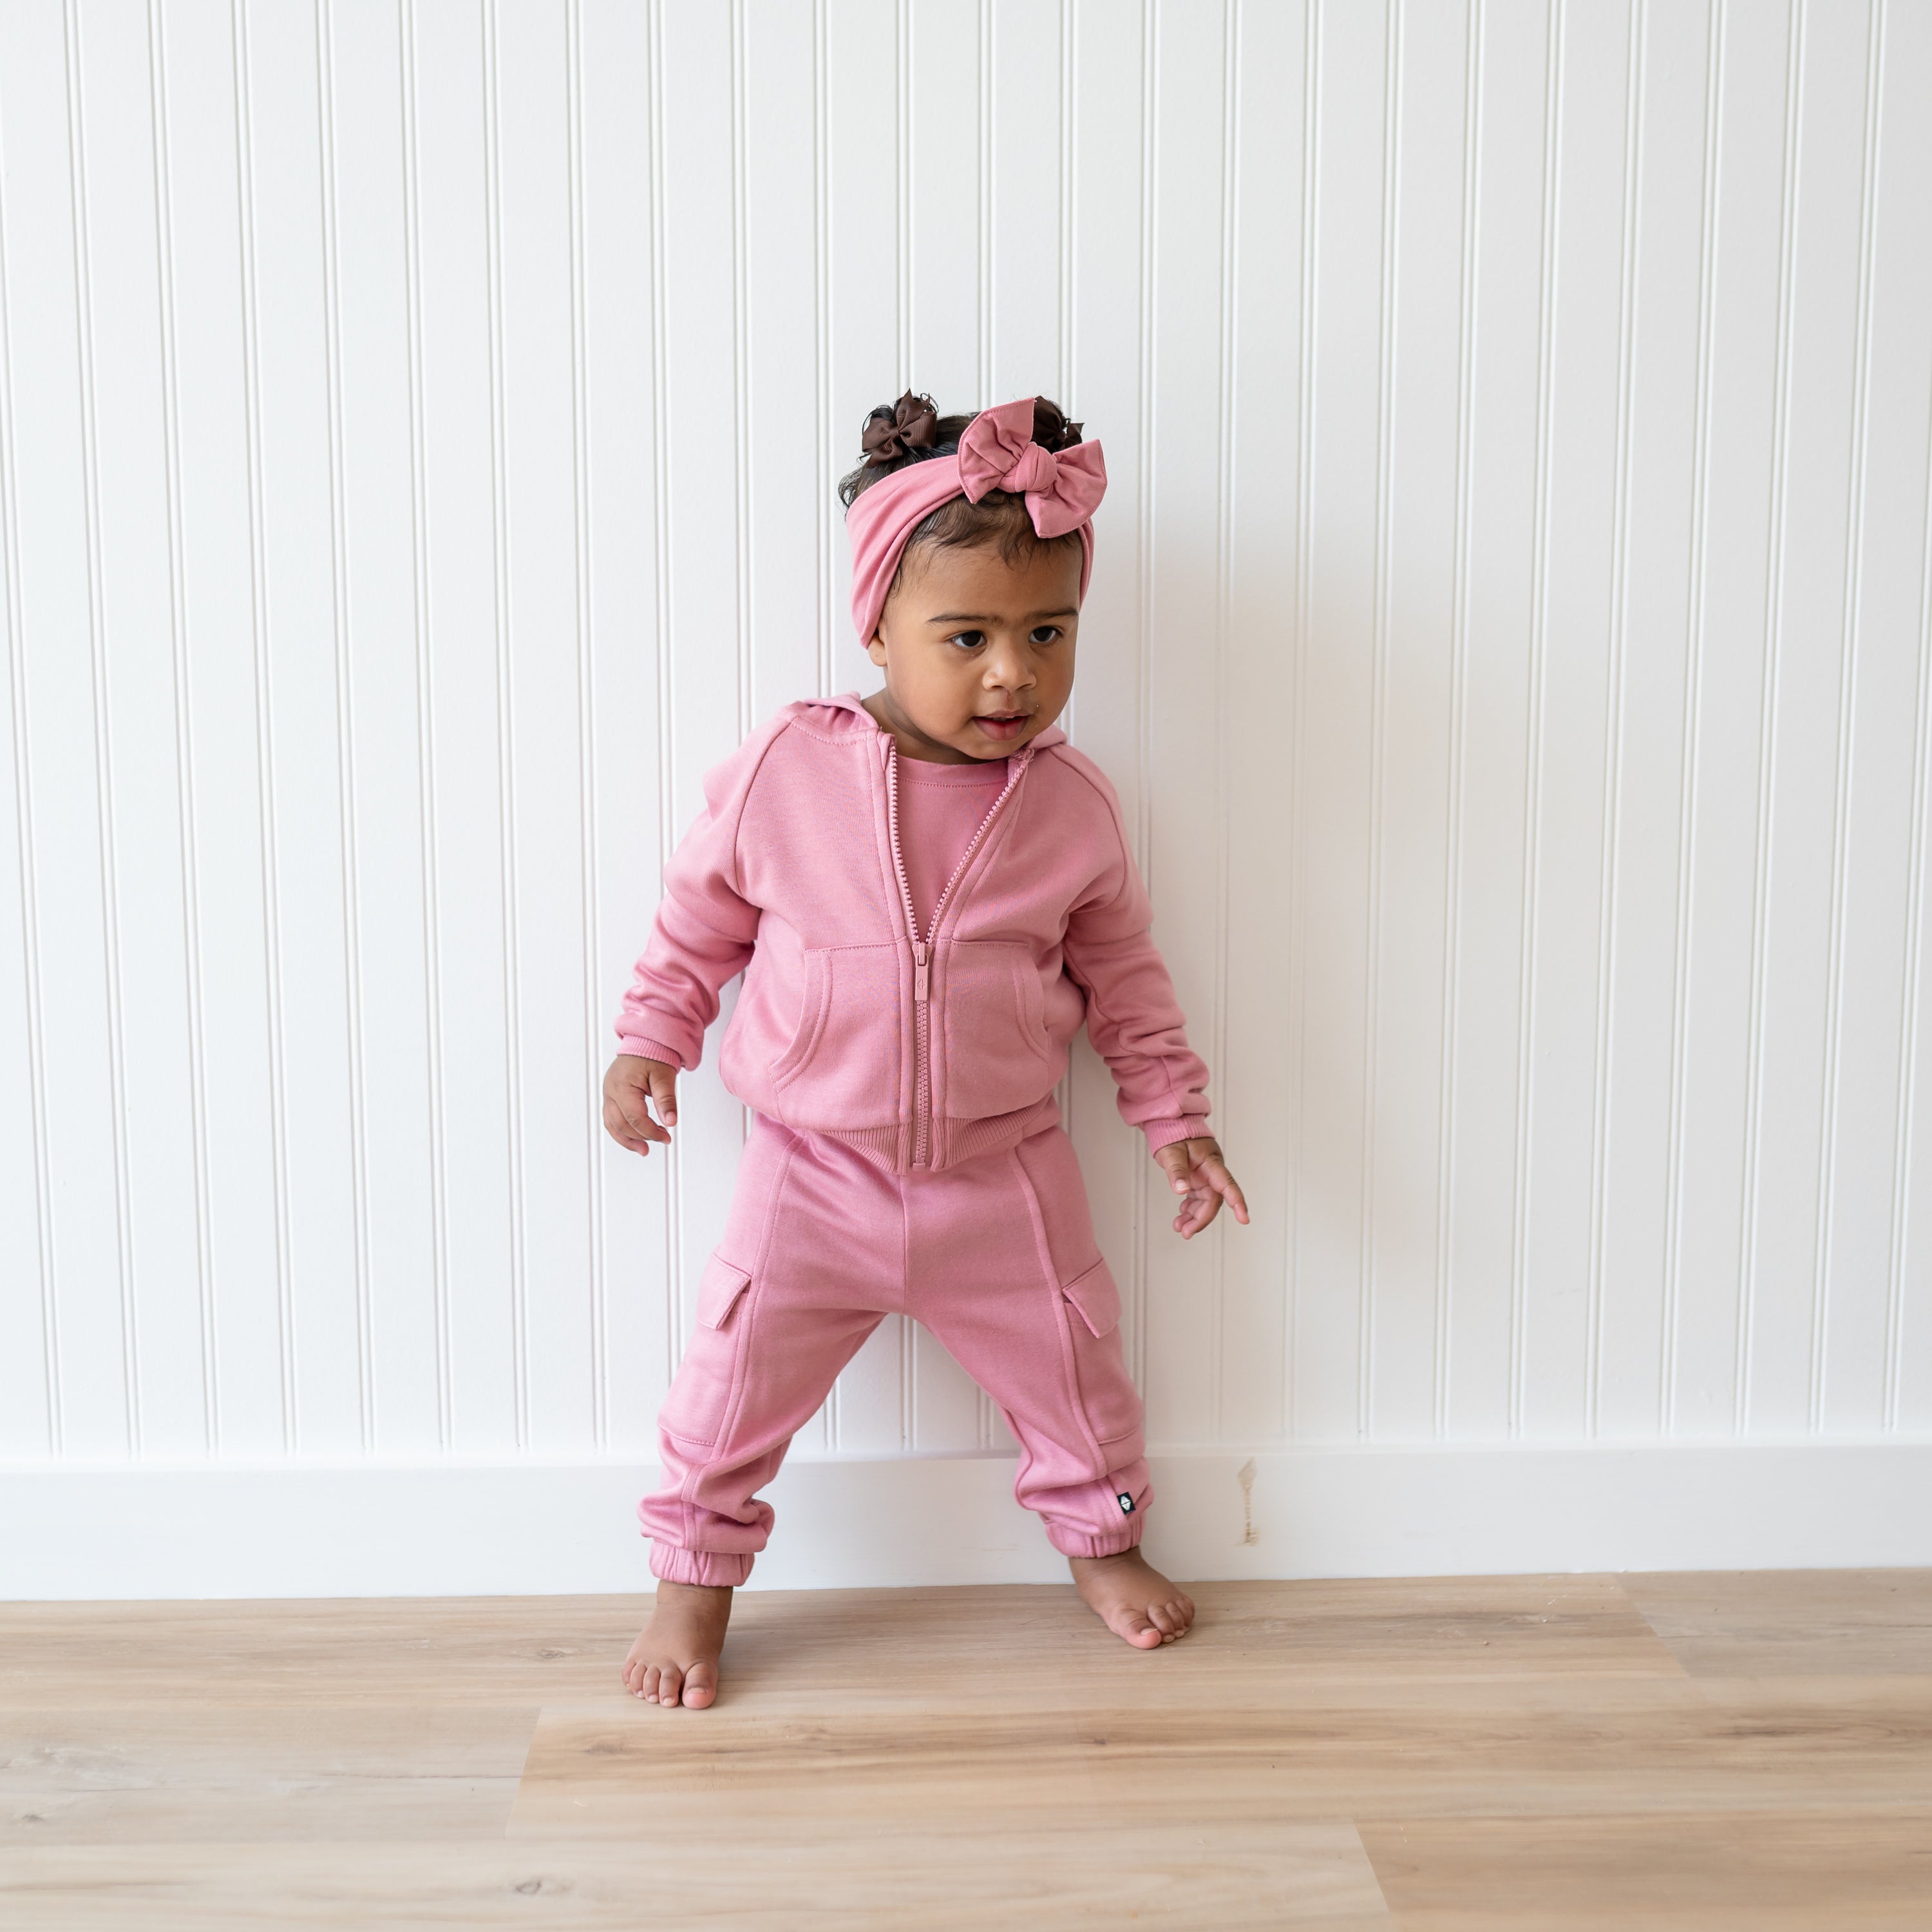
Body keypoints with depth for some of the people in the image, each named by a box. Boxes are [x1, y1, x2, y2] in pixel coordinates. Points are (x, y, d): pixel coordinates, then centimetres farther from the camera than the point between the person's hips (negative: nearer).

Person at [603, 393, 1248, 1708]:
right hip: (815, 1170, -1)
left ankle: (1102, 1535, 42)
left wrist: (1175, 1119, 6)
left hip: (1004, 1176, 2)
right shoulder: (785, 771, -14)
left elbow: (1122, 974, 5)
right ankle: (696, 1577, 27)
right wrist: (652, 1043, 2)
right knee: (741, 1376, 3)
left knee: (1072, 1365, 14)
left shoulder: (1075, 808, -9)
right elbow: (702, 912, 2)